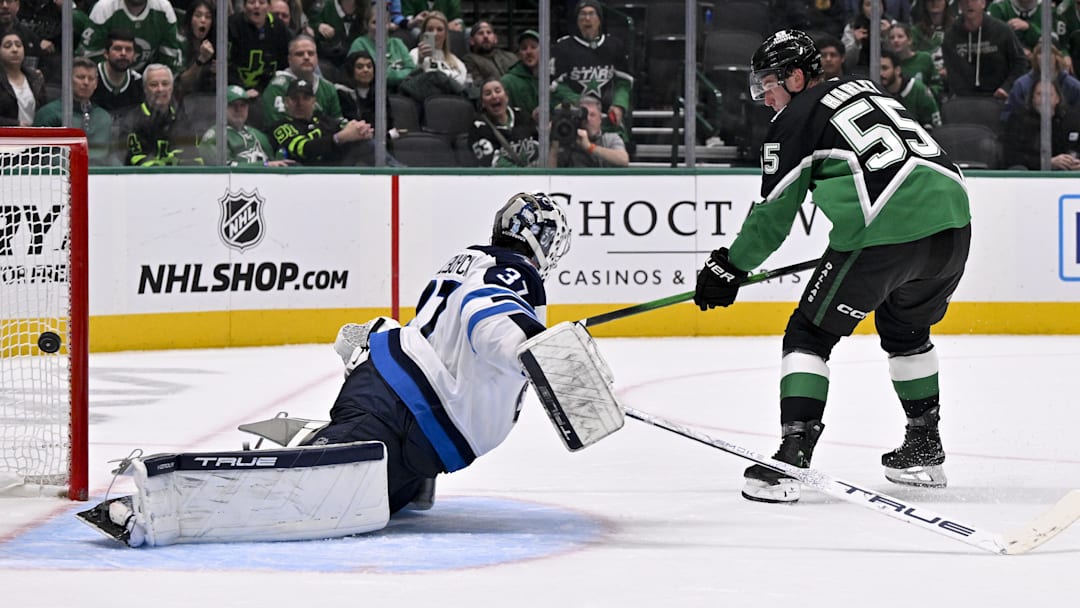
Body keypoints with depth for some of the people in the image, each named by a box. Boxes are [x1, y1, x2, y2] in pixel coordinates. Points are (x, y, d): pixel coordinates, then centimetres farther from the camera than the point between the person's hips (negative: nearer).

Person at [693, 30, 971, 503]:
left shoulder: (795, 119, 6)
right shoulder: (865, 89, 27)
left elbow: (774, 212, 8)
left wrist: (731, 267, 19)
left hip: (884, 230, -7)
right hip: (953, 218, 7)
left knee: (810, 334, 4)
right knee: (905, 329, 30)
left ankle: (791, 457, -8)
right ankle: (924, 449, 35)